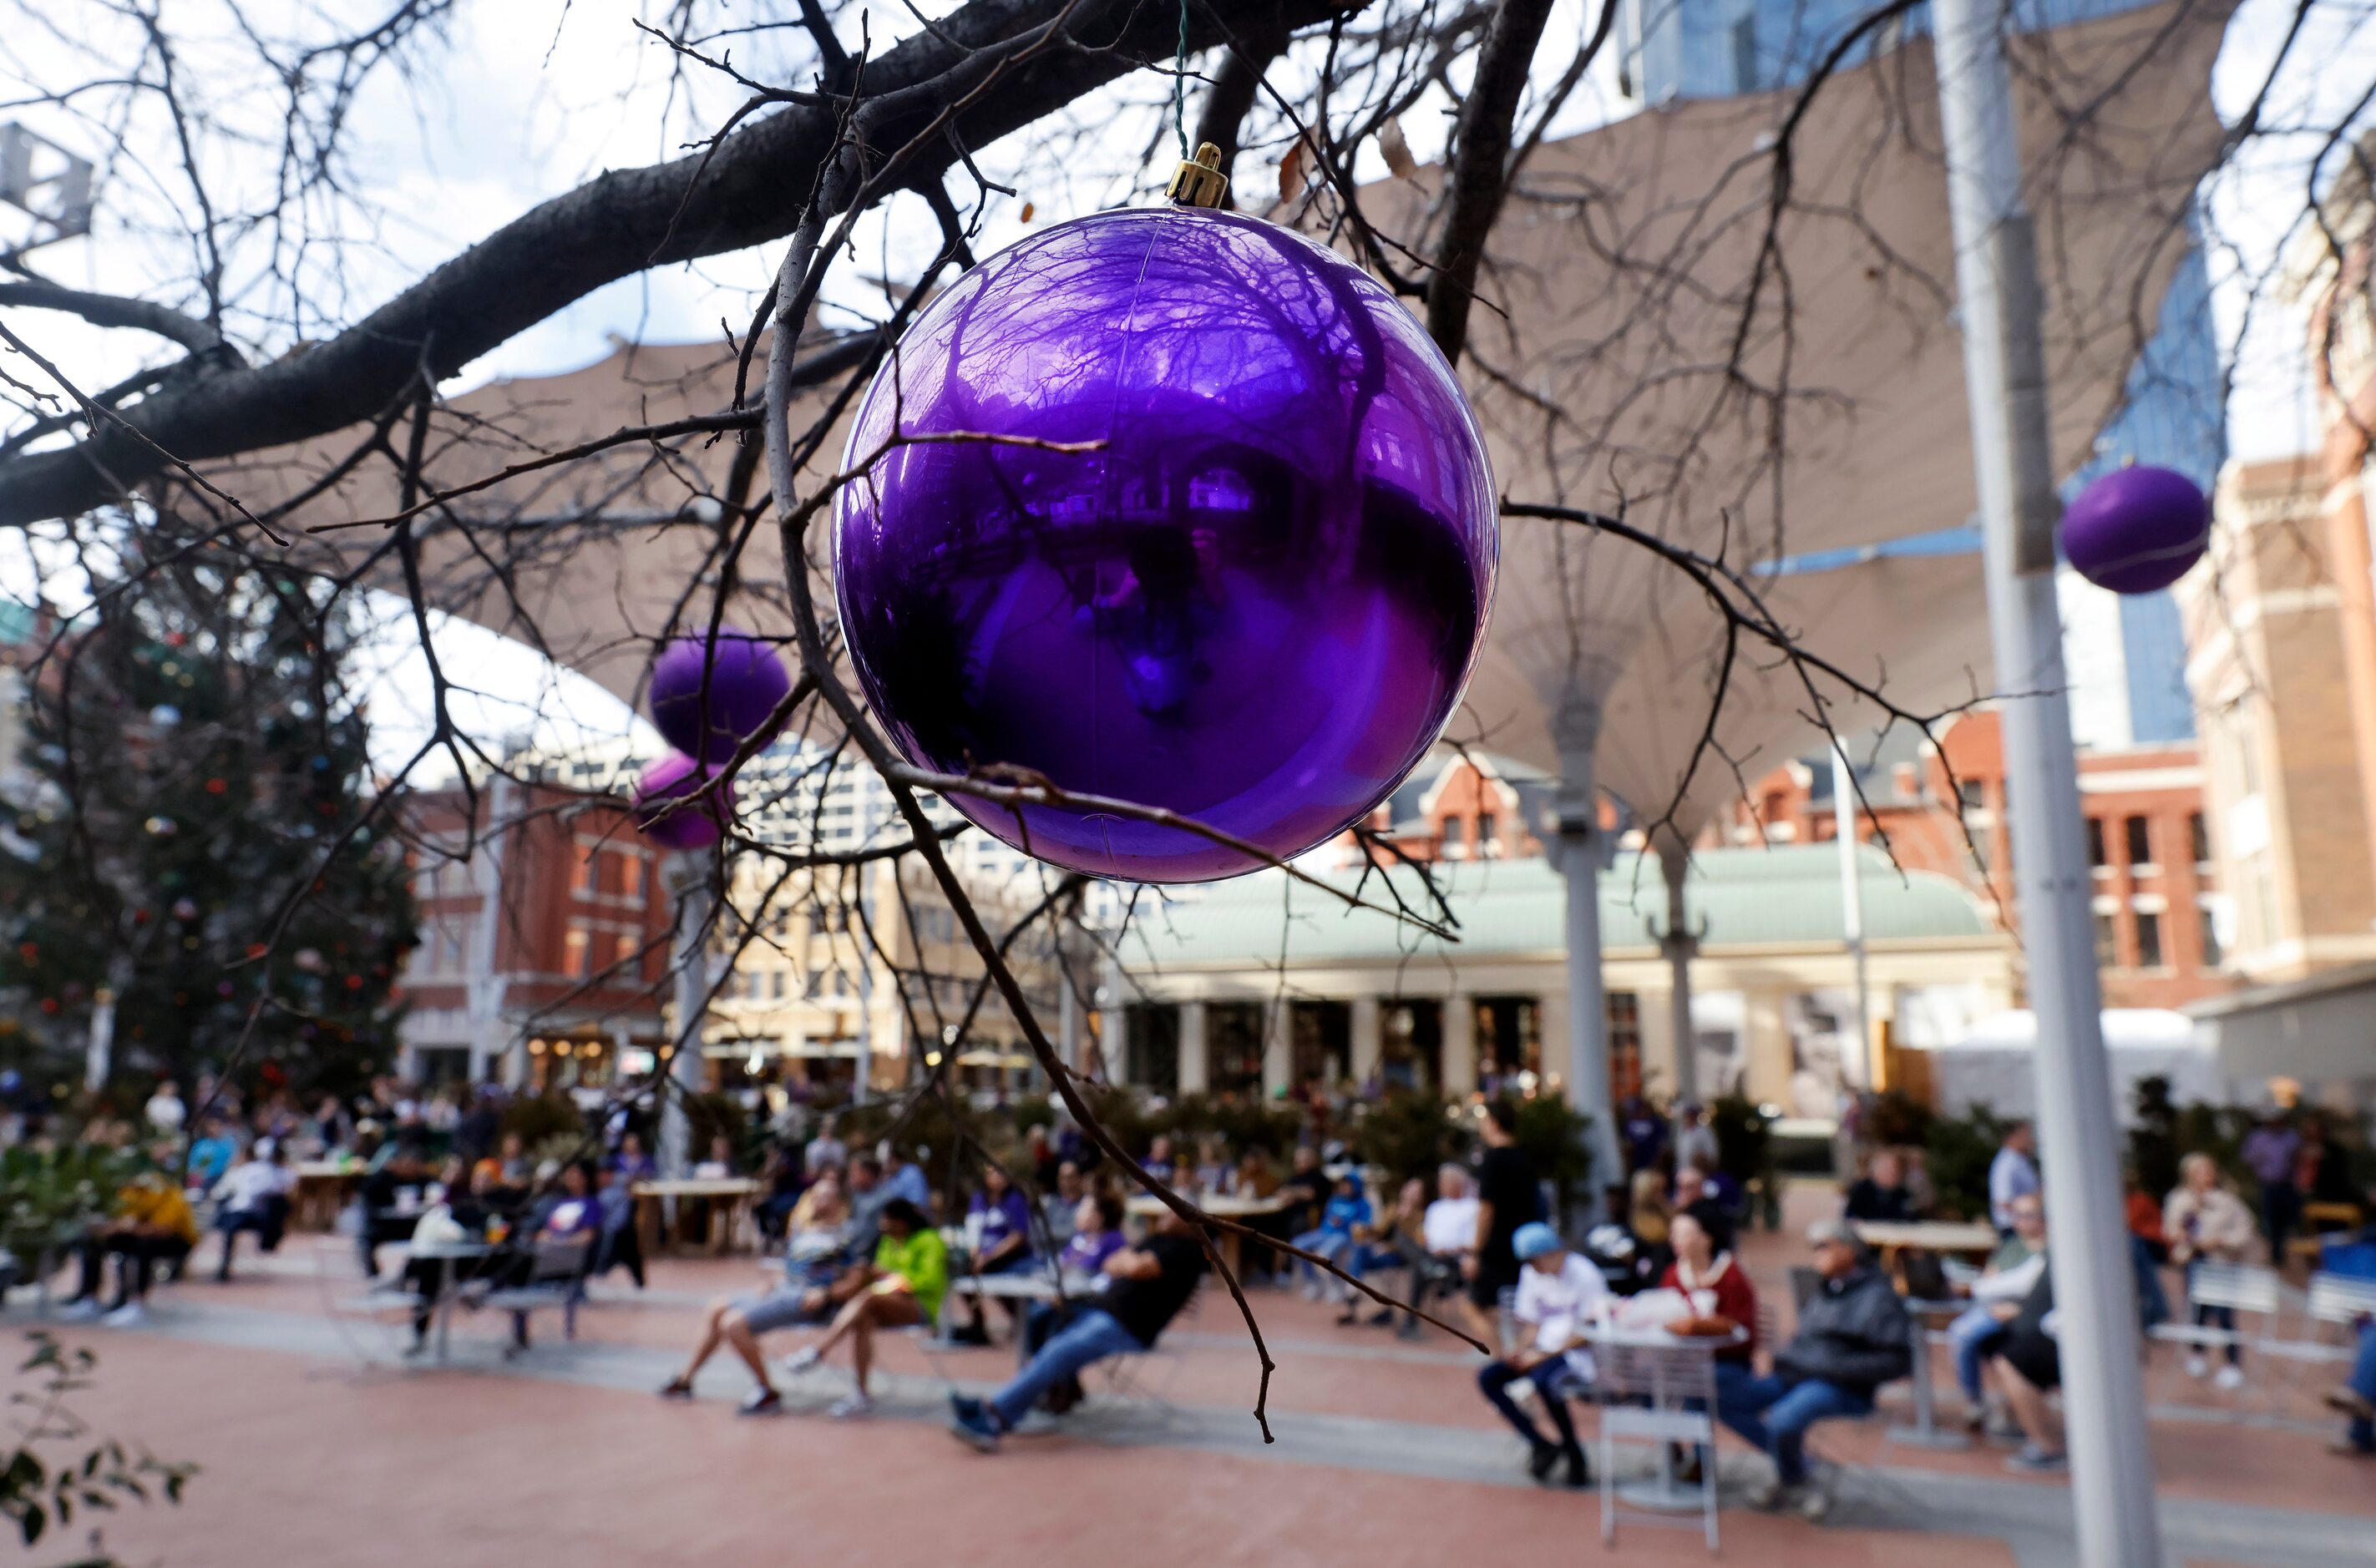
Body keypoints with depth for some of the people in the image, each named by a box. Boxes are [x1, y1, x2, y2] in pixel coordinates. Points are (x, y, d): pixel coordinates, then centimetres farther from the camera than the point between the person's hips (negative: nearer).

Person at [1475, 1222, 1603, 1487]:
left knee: (1543, 1380, -36)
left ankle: (1577, 1460, -15)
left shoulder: (1584, 1274, -13)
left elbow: (1590, 1331, -14)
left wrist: (1544, 1355, -18)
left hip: (1578, 1354, -7)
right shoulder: (1531, 1273, 8)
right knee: (1488, 1377, -12)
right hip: (1544, 1350, 7)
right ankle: (1541, 1445, -10)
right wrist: (1522, 1352, -8)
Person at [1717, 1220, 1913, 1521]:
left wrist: (1841, 1368, -19)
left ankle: (1790, 1481, -2)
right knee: (1721, 1396, -10)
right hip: (1793, 1377, 8)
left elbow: (1898, 1360, -11)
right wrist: (1783, 1357, 12)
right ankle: (1794, 1472, -2)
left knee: (1782, 1420, -36)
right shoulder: (1822, 1290, 20)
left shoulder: (1878, 1296, -4)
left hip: (1841, 1389, -8)